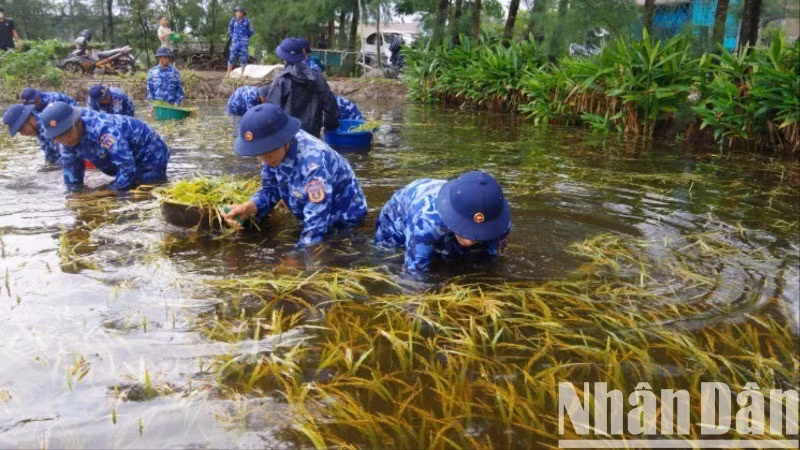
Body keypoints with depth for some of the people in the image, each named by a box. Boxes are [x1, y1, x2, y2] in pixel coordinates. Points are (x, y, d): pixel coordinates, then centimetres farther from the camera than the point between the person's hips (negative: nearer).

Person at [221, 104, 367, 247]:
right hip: (310, 216, 7)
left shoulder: (313, 162, -38)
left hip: (344, 222, -6)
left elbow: (316, 225, -37)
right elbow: (271, 188, -2)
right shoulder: (275, 149, -15)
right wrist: (249, 208, -21)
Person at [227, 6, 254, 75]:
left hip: (244, 43, -1)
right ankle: (228, 74, 0)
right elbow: (230, 29, 17)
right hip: (235, 42, 1)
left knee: (243, 58, 3)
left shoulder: (247, 21, -2)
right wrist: (232, 36, 10)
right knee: (232, 57, -3)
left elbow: (251, 31, 7)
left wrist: (245, 37, 9)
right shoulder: (233, 20, 2)